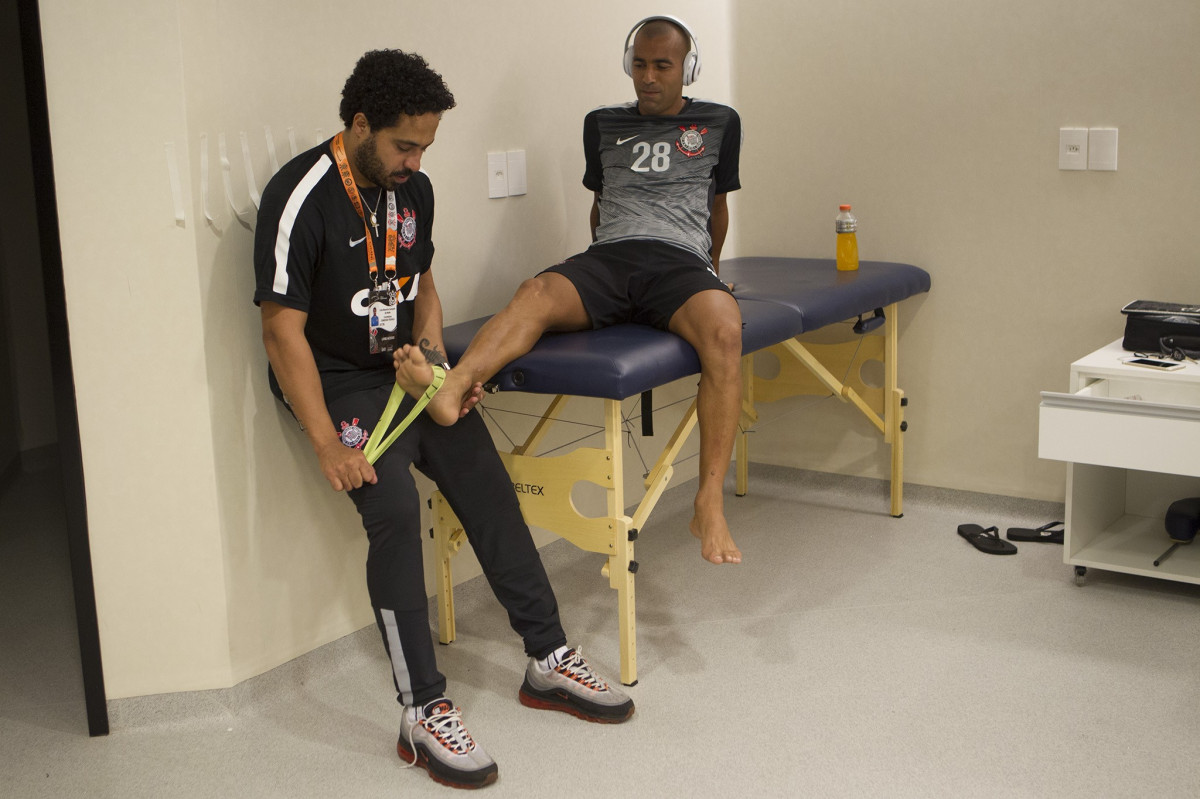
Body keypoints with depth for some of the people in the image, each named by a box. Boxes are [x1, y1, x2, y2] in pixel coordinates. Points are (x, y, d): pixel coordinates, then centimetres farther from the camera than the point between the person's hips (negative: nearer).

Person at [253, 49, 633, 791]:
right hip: (336, 379, -6)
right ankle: (424, 710, -18)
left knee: (490, 488, -6)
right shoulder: (301, 198, -19)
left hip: (407, 368, 7)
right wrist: (328, 445, -24)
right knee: (395, 509, -25)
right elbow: (283, 330, -20)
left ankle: (550, 659, 6)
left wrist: (430, 351, -2)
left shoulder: (414, 188, 4)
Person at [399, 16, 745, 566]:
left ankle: (709, 505, -40)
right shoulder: (603, 126, 25)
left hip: (680, 262, -1)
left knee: (724, 331, -37)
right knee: (536, 295, -34)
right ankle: (450, 389, -64)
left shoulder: (718, 124, 21)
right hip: (608, 256, 2)